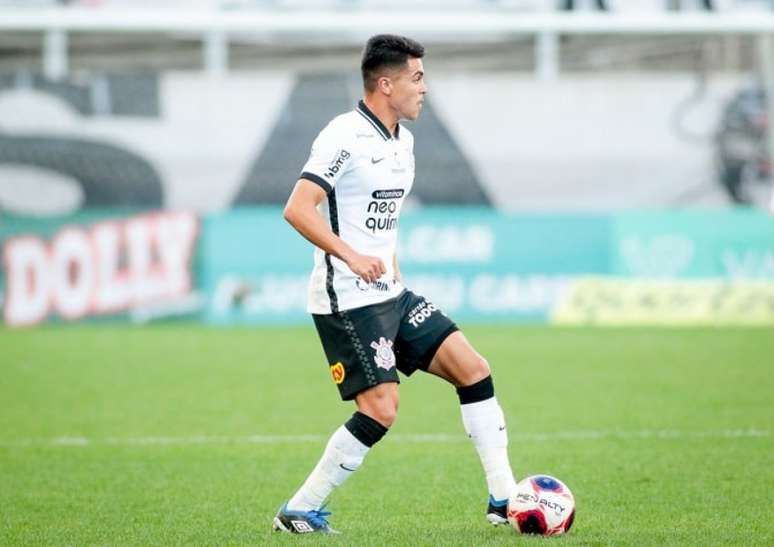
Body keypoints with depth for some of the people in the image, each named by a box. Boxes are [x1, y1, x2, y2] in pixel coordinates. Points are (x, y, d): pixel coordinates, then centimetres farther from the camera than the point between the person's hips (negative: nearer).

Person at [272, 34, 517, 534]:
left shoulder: (402, 140, 13)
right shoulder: (345, 137, -15)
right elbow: (297, 210, -24)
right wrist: (351, 256, -34)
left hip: (390, 294, 9)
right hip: (348, 301, -9)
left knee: (472, 369, 2)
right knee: (381, 410, -15)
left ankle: (504, 500, 6)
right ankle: (299, 512, -2)